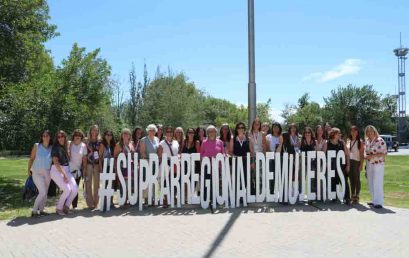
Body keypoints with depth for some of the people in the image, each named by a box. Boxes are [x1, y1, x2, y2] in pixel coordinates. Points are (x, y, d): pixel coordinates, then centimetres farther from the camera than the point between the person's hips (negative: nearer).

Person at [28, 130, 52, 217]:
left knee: (45, 193, 8)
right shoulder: (37, 146, -6)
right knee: (42, 192, -13)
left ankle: (41, 210, 22)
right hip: (37, 172, -3)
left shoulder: (52, 148, -1)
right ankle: (34, 211, 1)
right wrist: (29, 170, -5)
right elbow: (31, 159, -1)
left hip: (47, 173, 4)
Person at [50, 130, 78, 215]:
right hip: (57, 171, -6)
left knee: (75, 189, -7)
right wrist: (64, 174, -15)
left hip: (67, 170, 6)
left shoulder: (66, 147, 11)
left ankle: (66, 206, 12)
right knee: (67, 189, -17)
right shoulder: (55, 148, -6)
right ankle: (59, 208, 3)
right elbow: (56, 162, -13)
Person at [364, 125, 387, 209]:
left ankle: (379, 202, 0)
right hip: (369, 165, 7)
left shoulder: (380, 140, -11)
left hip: (378, 165, -7)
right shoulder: (367, 141, 11)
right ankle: (374, 201, 22)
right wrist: (365, 156, 3)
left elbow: (384, 153, -14)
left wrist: (372, 156, -21)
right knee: (371, 184, 11)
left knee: (377, 184, -6)